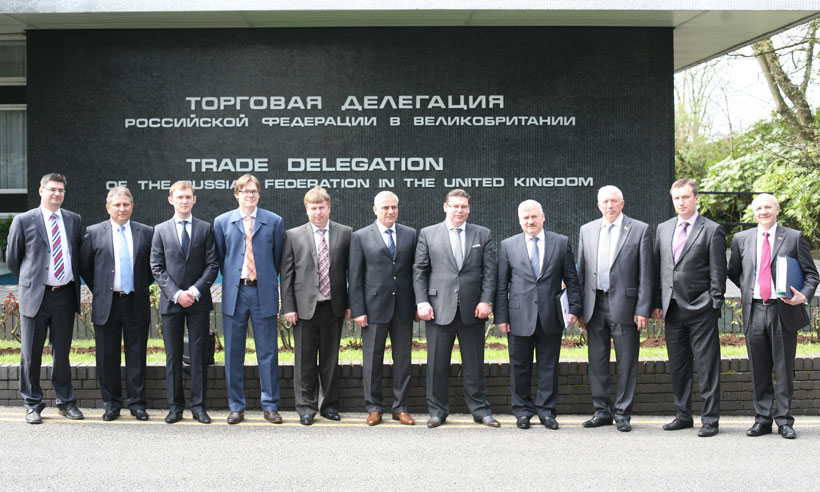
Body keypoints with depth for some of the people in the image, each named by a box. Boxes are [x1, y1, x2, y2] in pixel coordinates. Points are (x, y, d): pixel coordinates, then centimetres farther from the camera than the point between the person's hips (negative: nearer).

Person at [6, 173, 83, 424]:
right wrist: (29, 281, 12)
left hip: (65, 295, 2)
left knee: (62, 353, 10)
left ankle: (66, 402, 20)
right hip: (35, 296, -2)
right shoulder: (23, 221, -1)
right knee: (31, 354, 3)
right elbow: (12, 258, 7)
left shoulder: (74, 220, 9)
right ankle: (32, 405, 14)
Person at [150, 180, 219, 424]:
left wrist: (195, 291, -11)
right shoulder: (161, 230, 7)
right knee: (173, 355, 4)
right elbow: (157, 267, 2)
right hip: (171, 302, 1)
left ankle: (198, 406, 7)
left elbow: (212, 264, 1)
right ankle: (175, 406, 11)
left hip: (199, 302, 0)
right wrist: (176, 294, -10)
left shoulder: (205, 229, 6)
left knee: (199, 354, 1)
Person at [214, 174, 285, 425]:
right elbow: (219, 257, 12)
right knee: (233, 353, 5)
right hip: (234, 293, 1)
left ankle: (270, 406, 11)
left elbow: (278, 257, 9)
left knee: (268, 352, 2)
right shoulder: (222, 222, 6)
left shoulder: (274, 221, 5)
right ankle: (236, 406, 15)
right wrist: (231, 280, 9)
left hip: (264, 293, -1)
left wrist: (268, 280, 7)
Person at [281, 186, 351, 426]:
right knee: (305, 361, 4)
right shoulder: (293, 236, 3)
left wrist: (350, 304, 0)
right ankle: (306, 407, 14)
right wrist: (288, 307, -4)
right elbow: (287, 274, 2)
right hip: (305, 307, -1)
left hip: (333, 307, 1)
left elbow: (352, 270, 5)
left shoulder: (345, 234, 4)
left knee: (331, 359, 9)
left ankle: (329, 405, 20)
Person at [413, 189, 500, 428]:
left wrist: (486, 301, -5)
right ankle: (437, 411, 14)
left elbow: (489, 271, 6)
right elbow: (419, 271, 5)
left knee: (474, 364, 6)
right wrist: (422, 302, -5)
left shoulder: (482, 234, 10)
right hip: (439, 309, 0)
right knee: (437, 364, 3)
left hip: (472, 310, 1)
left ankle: (480, 410, 16)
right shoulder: (428, 234, 7)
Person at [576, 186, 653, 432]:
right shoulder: (587, 230, 11)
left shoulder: (639, 230, 0)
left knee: (627, 362, 1)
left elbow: (646, 273, -2)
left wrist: (643, 309, -9)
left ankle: (622, 414, 10)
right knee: (597, 361, 9)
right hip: (595, 305, 4)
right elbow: (581, 271, 13)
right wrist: (579, 308, 7)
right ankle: (602, 410, 20)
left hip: (624, 305, -4)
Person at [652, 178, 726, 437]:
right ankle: (683, 415, 21)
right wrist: (657, 303, 9)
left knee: (707, 366, -2)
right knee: (677, 366, 11)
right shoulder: (663, 229, 13)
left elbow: (718, 272, -4)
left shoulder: (712, 230, -2)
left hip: (700, 309, -5)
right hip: (673, 308, 5)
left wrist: (715, 304, -9)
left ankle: (710, 418, 5)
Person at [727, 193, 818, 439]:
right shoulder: (742, 239, 11)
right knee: (759, 371, 6)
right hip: (754, 311, 2)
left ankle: (784, 421, 10)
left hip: (784, 311, -2)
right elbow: (733, 272, 22)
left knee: (784, 370, 2)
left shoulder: (794, 237, 4)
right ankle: (762, 419, 14)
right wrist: (747, 291, 11)